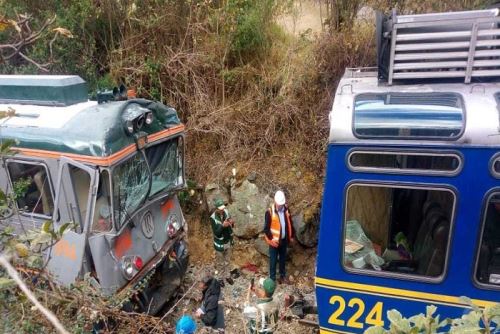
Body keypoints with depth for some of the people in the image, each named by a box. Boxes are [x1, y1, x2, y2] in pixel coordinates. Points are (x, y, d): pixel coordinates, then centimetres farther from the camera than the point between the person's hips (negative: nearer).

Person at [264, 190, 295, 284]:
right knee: (273, 260, 7)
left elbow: (290, 223, 9)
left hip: (284, 240, 5)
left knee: (283, 259, 20)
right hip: (274, 241, -5)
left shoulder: (286, 209, -2)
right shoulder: (270, 212, -18)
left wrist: (291, 236, 12)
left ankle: (282, 276, 37)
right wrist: (271, 239, -18)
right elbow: (266, 228, -14)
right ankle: (272, 279, 21)